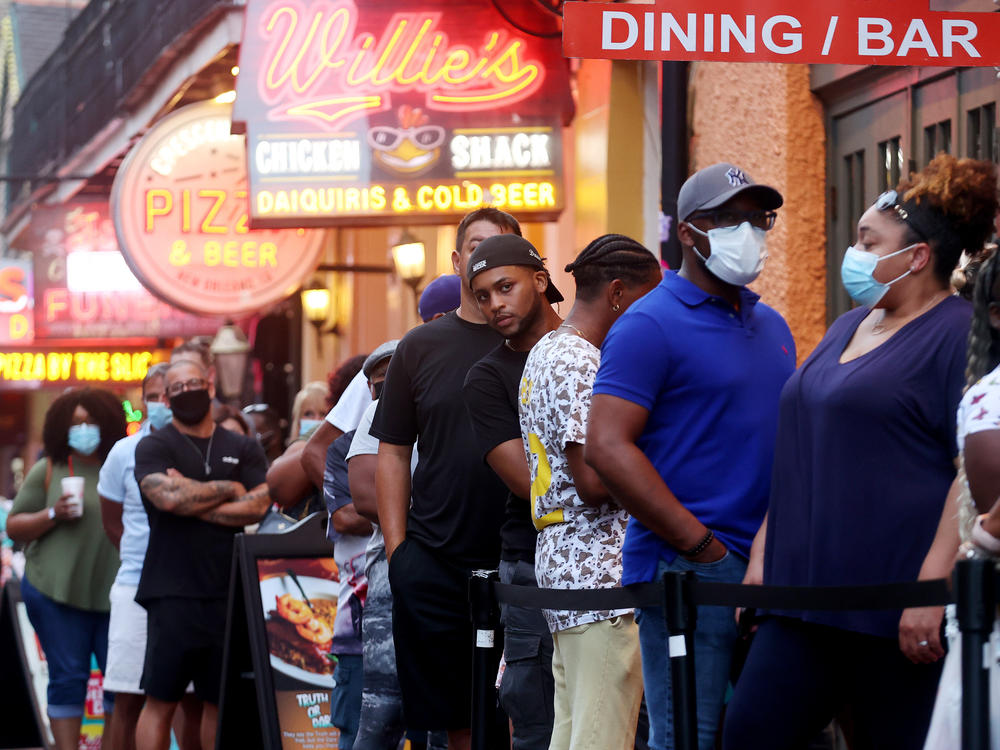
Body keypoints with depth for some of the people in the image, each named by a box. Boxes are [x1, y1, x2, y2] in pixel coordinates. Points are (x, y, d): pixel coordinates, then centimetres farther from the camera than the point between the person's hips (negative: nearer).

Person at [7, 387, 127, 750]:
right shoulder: (48, 471, 3)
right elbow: (14, 528, 5)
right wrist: (52, 515, -11)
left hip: (114, 594, 2)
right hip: (57, 593, -2)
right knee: (68, 678, -1)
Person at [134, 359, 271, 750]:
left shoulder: (243, 449, 13)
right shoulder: (154, 447, 4)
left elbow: (258, 506, -3)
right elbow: (168, 497, -15)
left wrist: (193, 502, -8)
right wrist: (227, 490, -3)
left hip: (229, 595, 3)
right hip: (173, 595, -3)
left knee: (220, 701, 7)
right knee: (160, 701, -4)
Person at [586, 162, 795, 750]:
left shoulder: (771, 326, 18)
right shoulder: (651, 324, -7)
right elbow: (607, 446, -16)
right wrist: (700, 545, -17)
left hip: (769, 569, 8)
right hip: (686, 570, -8)